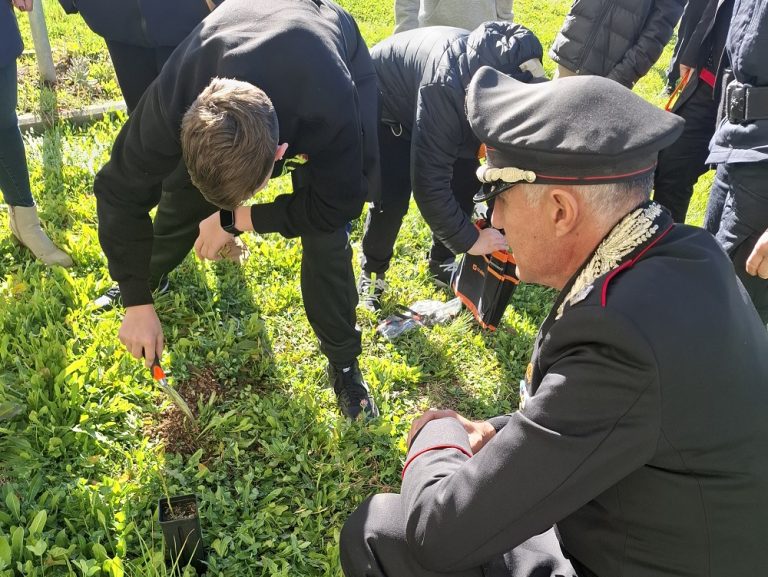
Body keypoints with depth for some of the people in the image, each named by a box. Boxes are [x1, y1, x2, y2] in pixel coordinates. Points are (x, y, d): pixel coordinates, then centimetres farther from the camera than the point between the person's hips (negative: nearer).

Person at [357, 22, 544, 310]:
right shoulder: (446, 87, -44)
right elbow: (428, 180, -42)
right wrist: (467, 240, -35)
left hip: (431, 109, 7)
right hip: (381, 106, -7)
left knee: (467, 181, -1)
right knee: (392, 199, -16)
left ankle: (441, 263, 18)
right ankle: (372, 271, 10)